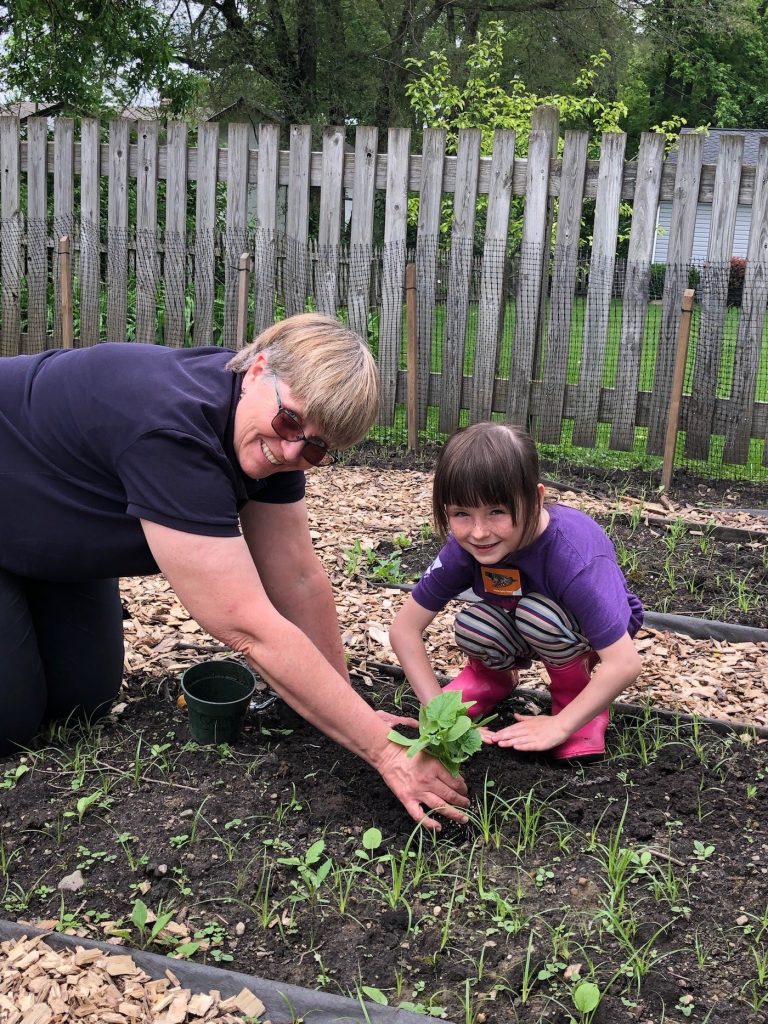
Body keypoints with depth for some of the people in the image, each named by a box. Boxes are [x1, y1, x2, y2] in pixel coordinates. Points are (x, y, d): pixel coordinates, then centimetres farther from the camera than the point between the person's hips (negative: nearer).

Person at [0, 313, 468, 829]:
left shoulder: (273, 437, -17)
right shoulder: (171, 432, -43)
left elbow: (299, 582, -11)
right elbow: (250, 628, -42)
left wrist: (346, 712, -11)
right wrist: (384, 750, -38)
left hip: (58, 535, 7)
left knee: (83, 699, 5)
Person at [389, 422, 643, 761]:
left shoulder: (573, 556, -39)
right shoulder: (464, 547, -25)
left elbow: (624, 664, -38)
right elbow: (404, 629, -18)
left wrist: (560, 727, -32)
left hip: (593, 627, -3)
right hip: (521, 628, 4)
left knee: (537, 614, -36)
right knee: (471, 626, -28)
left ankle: (574, 691, -6)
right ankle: (494, 676, 6)